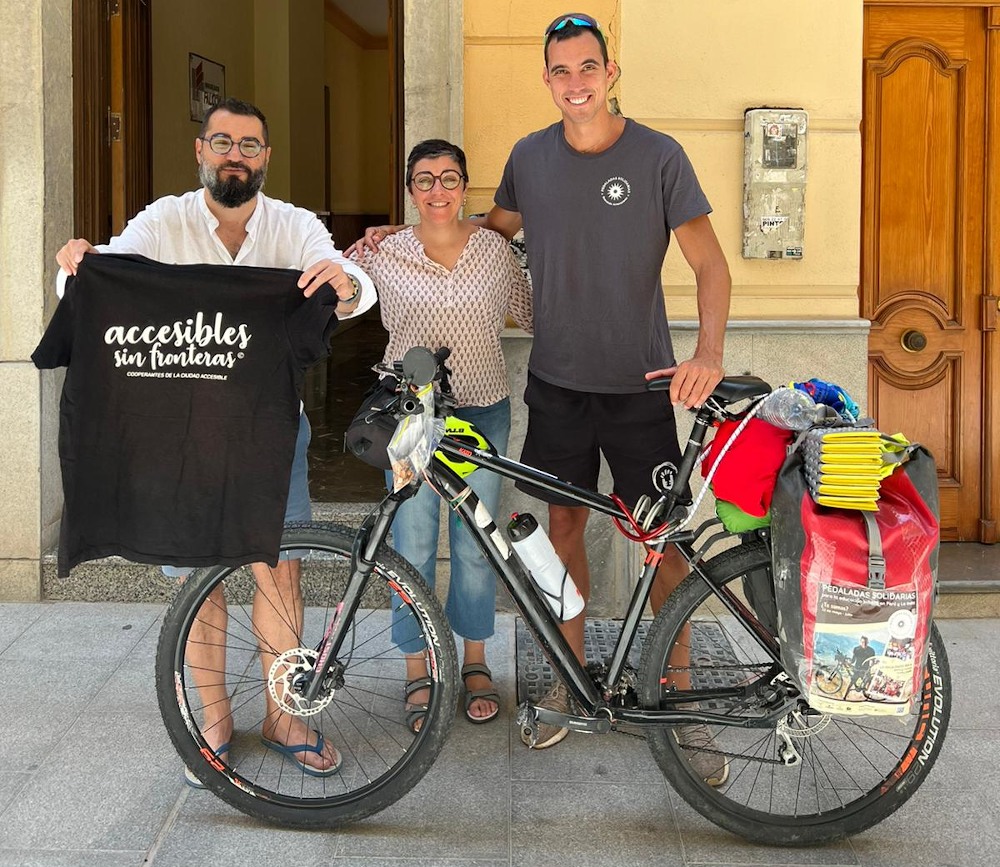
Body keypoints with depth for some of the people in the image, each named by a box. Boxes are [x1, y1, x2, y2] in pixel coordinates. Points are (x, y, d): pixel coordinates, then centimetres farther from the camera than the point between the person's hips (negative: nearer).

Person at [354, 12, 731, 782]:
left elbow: (709, 263, -10)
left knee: (665, 542, 0)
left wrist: (710, 352, -26)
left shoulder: (658, 156, -8)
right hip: (557, 381, 3)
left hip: (640, 386, -3)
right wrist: (405, 235, 10)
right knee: (563, 526, 9)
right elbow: (493, 229, 21)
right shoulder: (531, 157, 2)